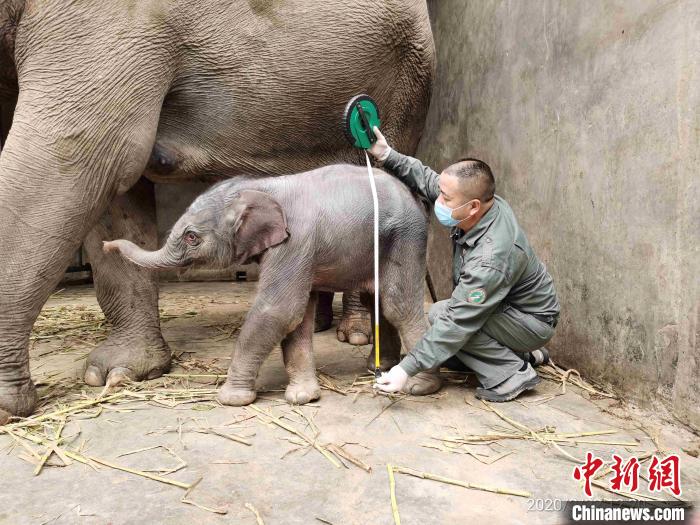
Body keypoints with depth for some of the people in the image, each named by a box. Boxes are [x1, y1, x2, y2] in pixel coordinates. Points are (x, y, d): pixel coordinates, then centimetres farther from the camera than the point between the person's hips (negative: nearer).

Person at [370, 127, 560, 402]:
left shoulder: (492, 258, -39)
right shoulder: (485, 203, -15)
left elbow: (457, 323, -37)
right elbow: (427, 179, -2)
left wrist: (407, 369, -34)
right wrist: (387, 156, -13)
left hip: (532, 322, -9)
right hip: (509, 308, 9)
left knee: (440, 314, -23)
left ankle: (512, 373, -11)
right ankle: (519, 351, 19)